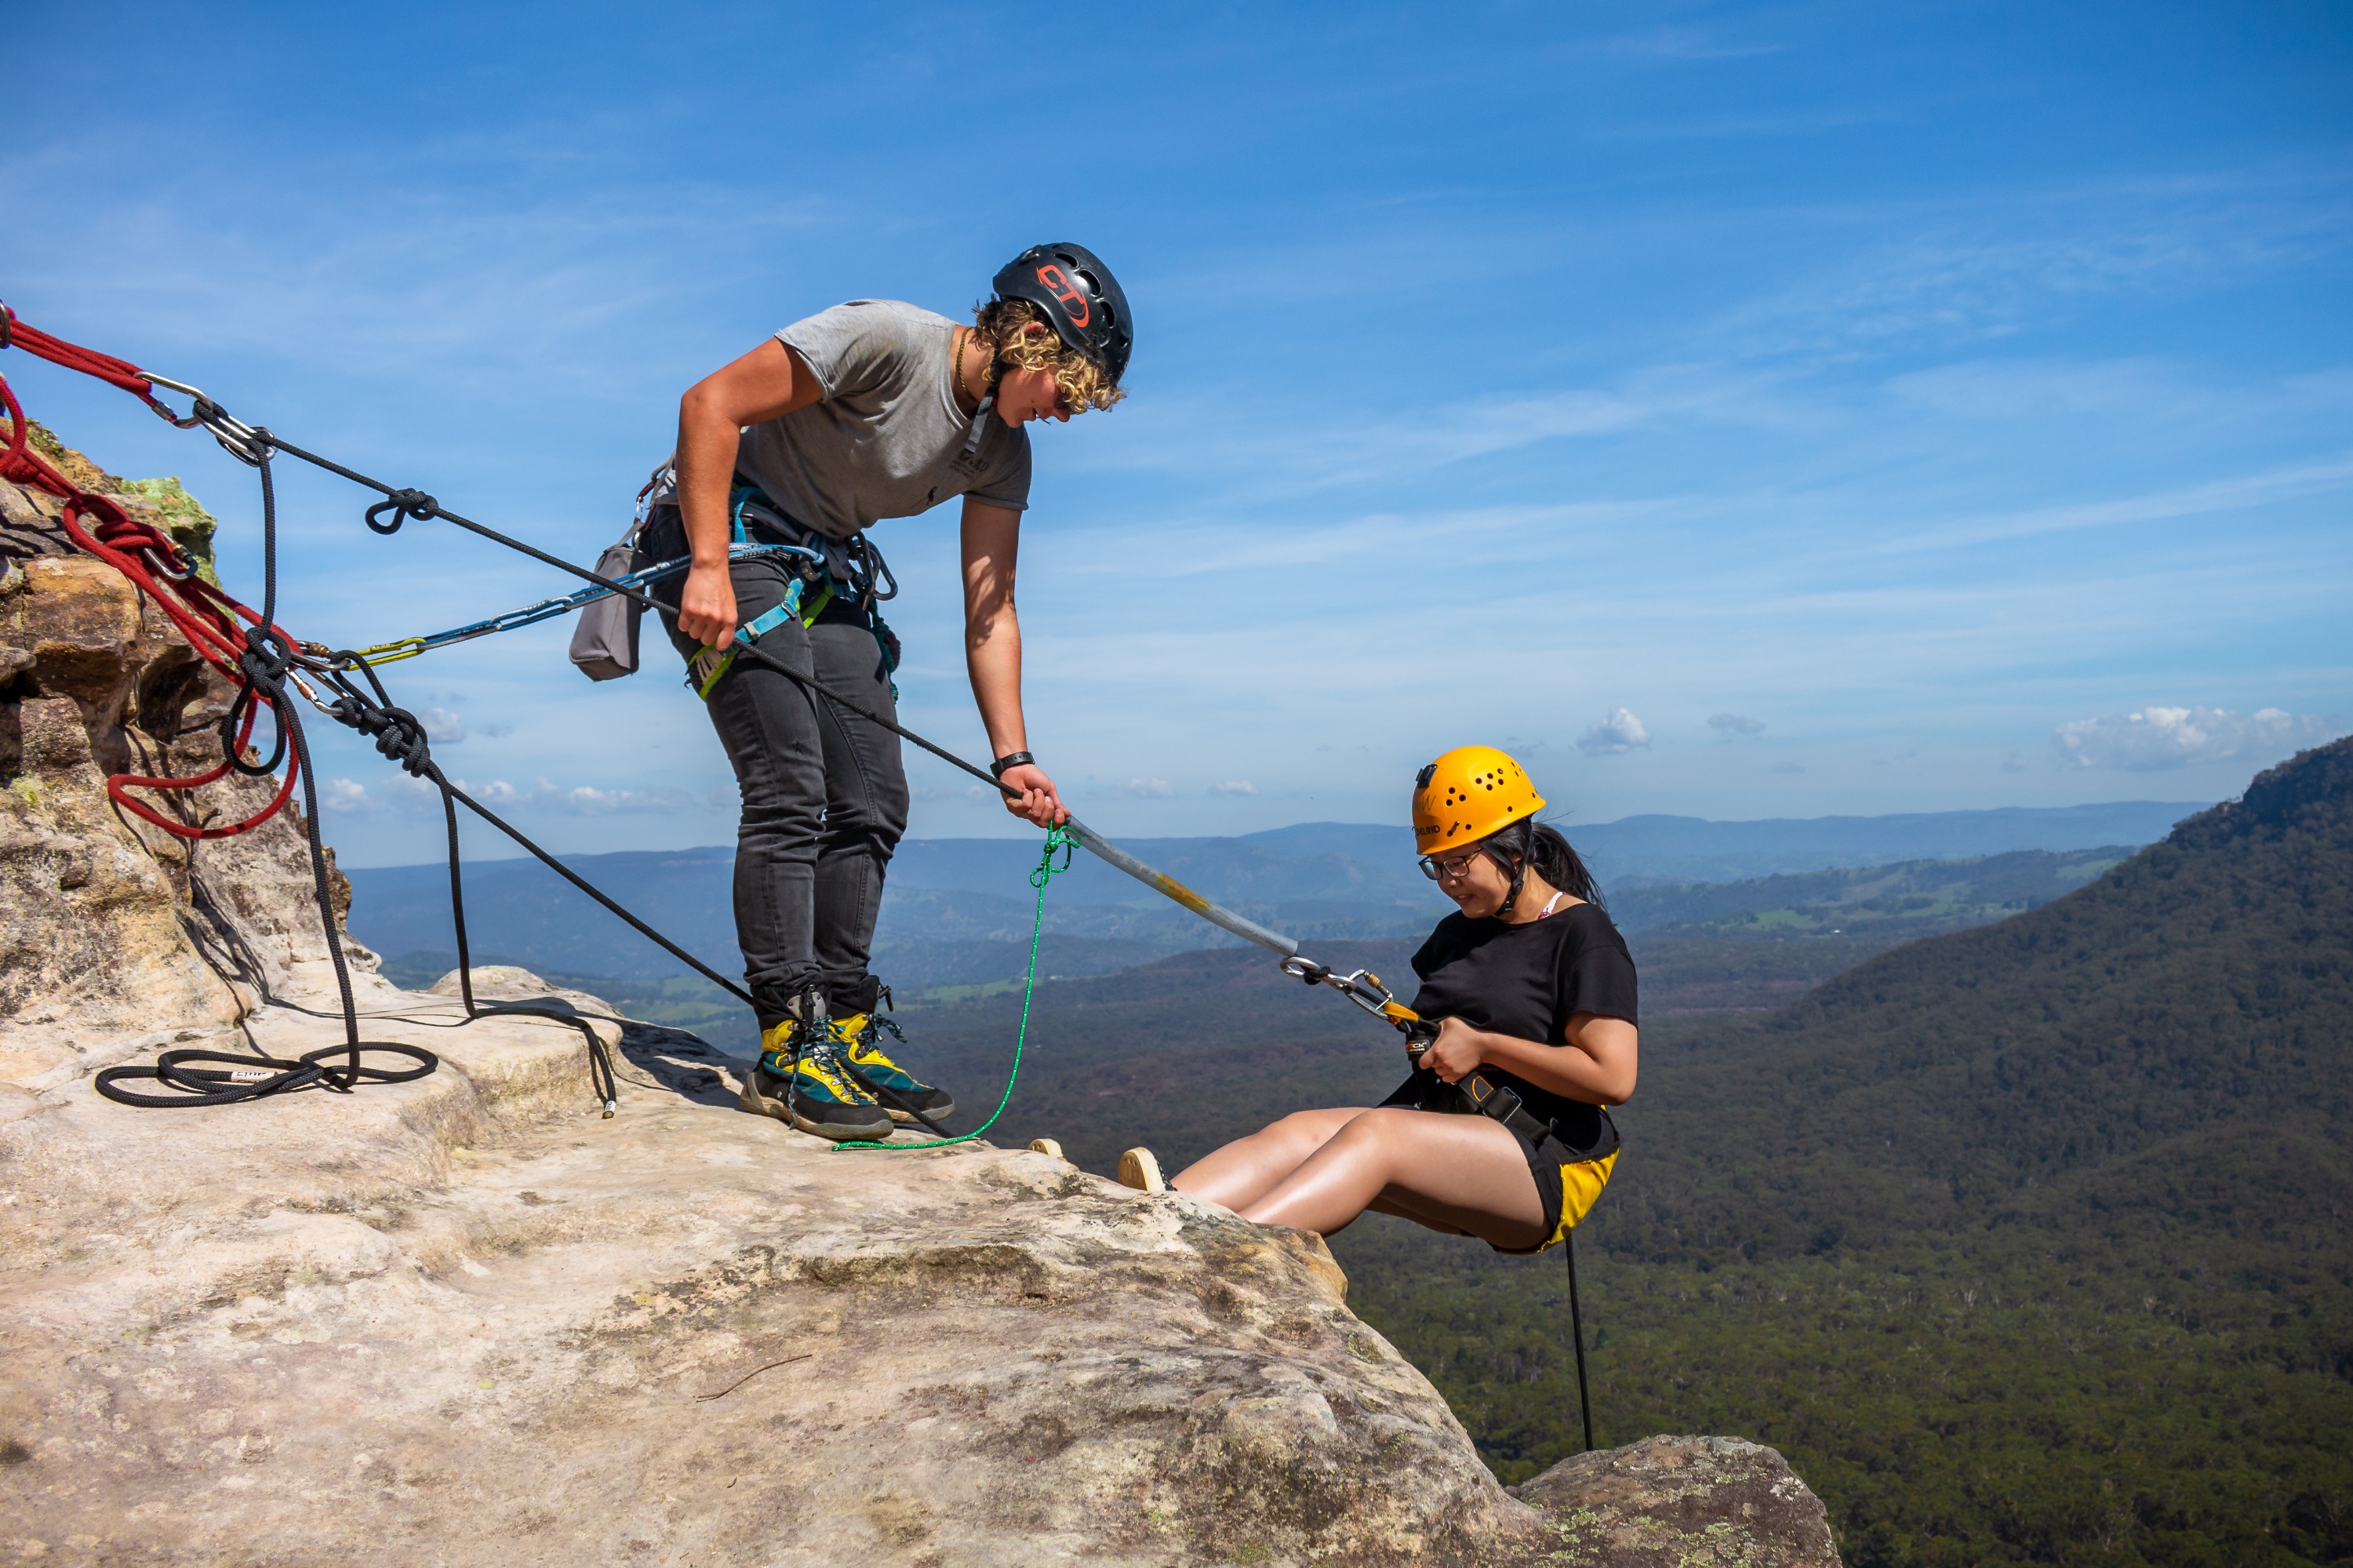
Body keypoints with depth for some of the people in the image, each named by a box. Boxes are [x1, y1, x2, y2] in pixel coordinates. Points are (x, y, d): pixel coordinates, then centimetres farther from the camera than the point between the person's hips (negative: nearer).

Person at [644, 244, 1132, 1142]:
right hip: (726, 538, -8)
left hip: (828, 573, 8)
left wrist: (1011, 755, -7)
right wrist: (710, 569, -29)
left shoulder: (1002, 450, 1)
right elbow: (710, 403, -23)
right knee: (790, 792, -17)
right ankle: (787, 1052, -12)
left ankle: (843, 1037, 9)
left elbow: (989, 609, 1)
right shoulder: (885, 340, -22)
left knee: (871, 807, 1)